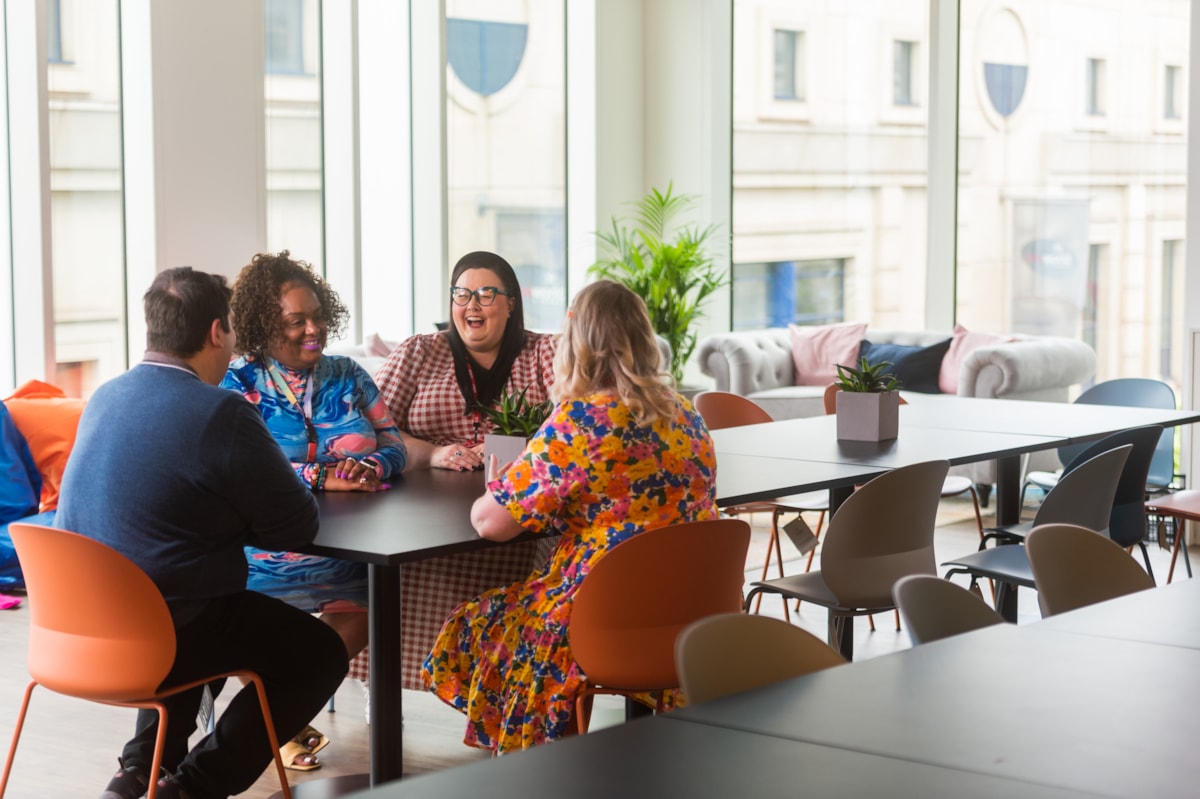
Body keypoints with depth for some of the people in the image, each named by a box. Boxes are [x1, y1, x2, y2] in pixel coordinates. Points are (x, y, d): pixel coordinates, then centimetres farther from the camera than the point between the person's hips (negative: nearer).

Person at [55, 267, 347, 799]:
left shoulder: (105, 398, 7)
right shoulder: (221, 413, -17)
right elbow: (297, 527, -10)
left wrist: (225, 512, 15)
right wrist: (240, 514, 9)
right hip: (168, 631, -8)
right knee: (321, 653, 11)